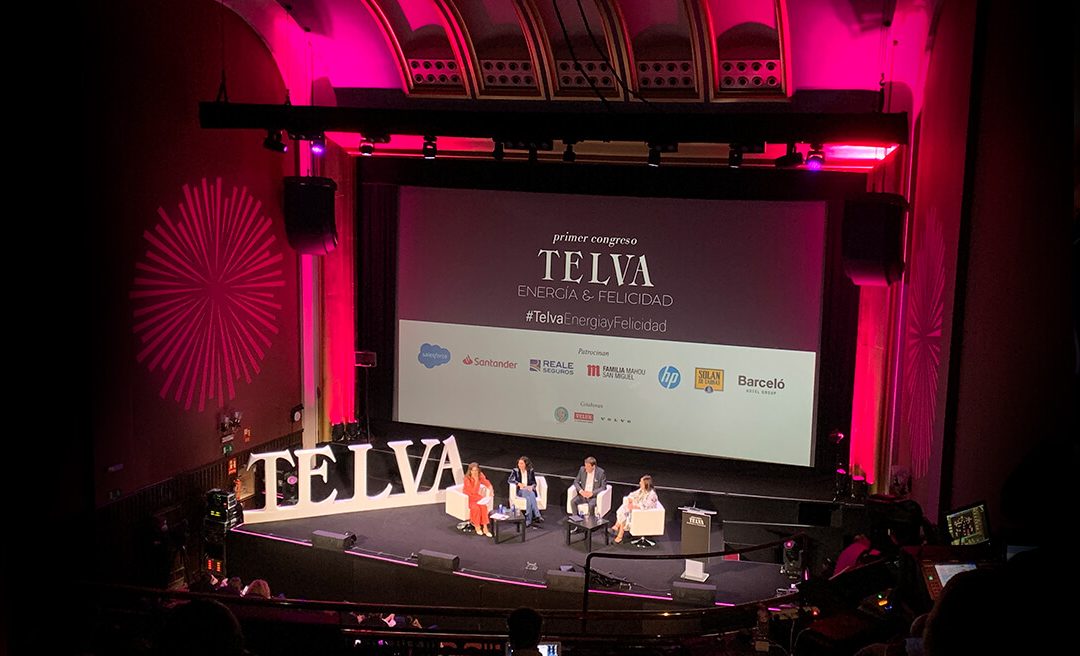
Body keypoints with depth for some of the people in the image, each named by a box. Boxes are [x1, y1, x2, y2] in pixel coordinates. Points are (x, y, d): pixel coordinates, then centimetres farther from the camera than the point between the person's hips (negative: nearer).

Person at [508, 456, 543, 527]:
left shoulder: (531, 471, 13)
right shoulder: (515, 471, 8)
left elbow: (534, 483, 13)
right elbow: (510, 480, -6)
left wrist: (531, 487, -10)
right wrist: (518, 483, -20)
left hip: (529, 490, 1)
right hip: (520, 491, -1)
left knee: (531, 495, -37)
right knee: (530, 496, -36)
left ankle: (528, 520, -41)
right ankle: (537, 516, -42)